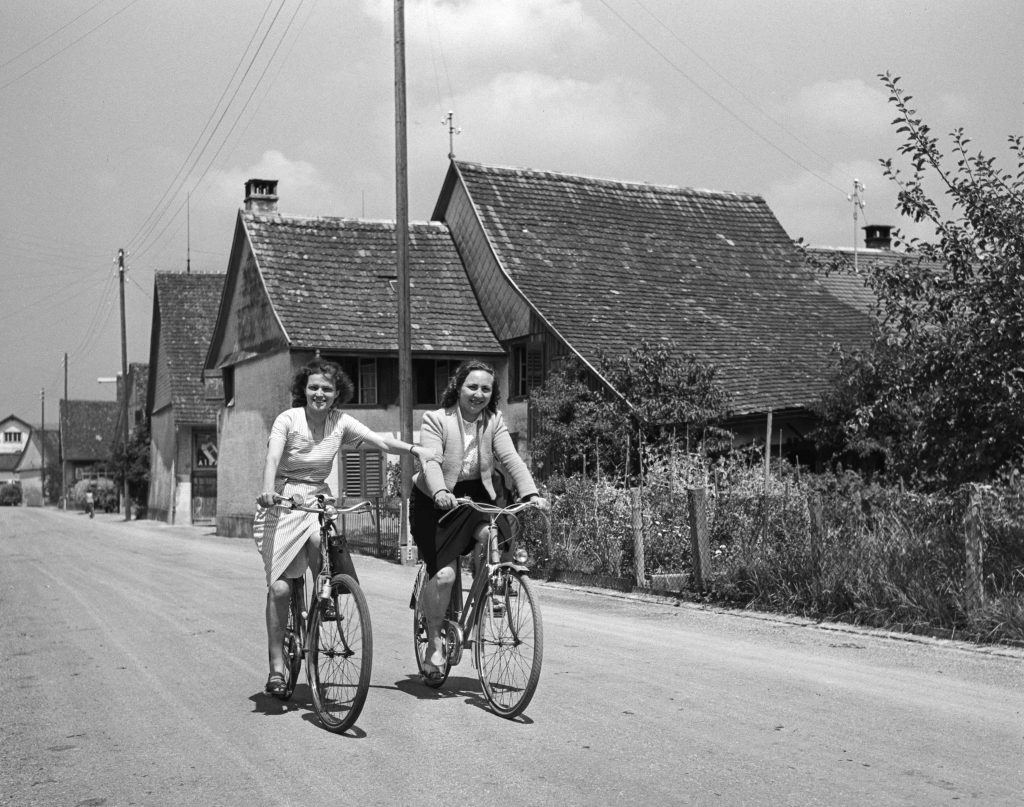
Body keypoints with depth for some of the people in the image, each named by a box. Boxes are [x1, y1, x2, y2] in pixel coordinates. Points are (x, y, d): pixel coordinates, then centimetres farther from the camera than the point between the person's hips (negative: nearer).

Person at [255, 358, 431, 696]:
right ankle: (276, 666, 3)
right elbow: (272, 458, -24)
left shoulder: (340, 422, 1)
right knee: (279, 586, -8)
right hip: (283, 503, -3)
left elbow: (379, 441, -6)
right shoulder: (288, 419, -10)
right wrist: (268, 490, -42)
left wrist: (414, 449, -19)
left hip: (318, 499, 3)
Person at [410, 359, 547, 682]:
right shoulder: (435, 420, -12)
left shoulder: (494, 422, -2)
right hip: (435, 502, -3)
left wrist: (531, 494, -30)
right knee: (443, 573, -16)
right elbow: (430, 461, -26)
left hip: (475, 497, 3)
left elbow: (511, 460, -14)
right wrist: (441, 493, -46)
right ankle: (433, 642, 4)